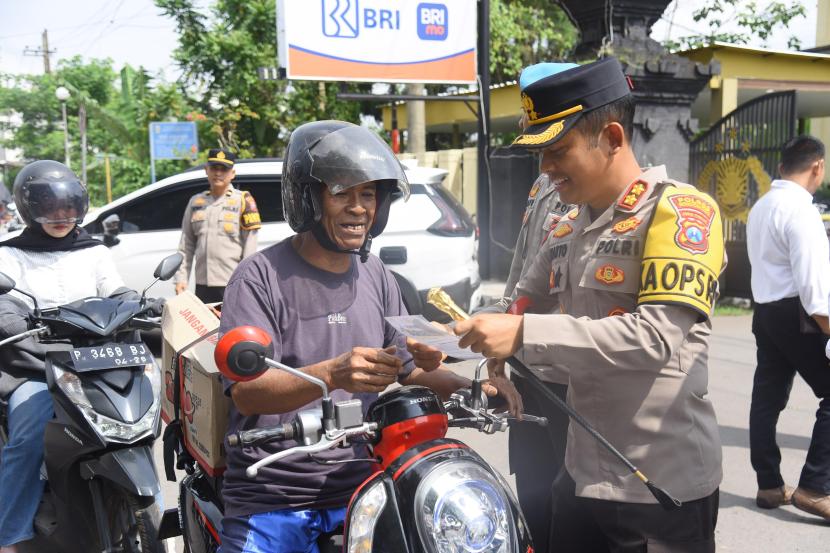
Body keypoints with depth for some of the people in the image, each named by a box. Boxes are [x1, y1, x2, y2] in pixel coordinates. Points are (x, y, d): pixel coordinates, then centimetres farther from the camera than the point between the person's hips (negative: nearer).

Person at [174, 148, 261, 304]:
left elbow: (250, 248, -2)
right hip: (203, 286, 5)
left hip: (234, 286, -5)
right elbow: (186, 245, 15)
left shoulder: (242, 200, 1)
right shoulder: (195, 202, 13)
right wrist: (181, 278, 7)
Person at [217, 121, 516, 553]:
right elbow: (246, 392, -19)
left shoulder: (376, 277, 10)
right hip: (271, 501, -4)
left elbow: (408, 371, 15)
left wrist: (471, 389, -4)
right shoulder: (260, 277, -9)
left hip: (359, 491, 5)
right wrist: (333, 374, -35)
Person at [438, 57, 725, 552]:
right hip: (583, 474, 7)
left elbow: (658, 336, -25)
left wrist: (525, 335, -28)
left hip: (663, 489, -7)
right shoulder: (567, 231, 12)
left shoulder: (681, 210, -13)